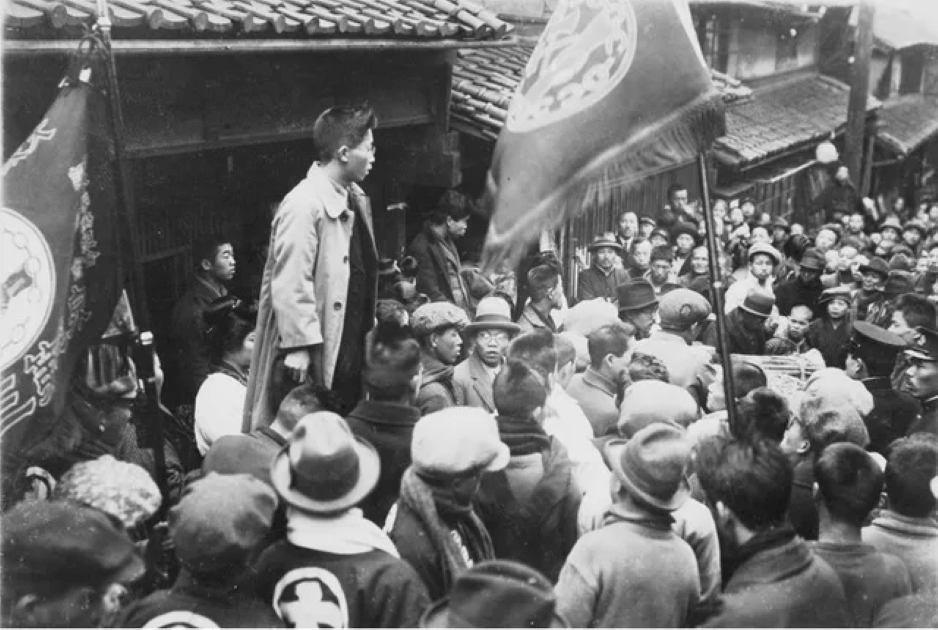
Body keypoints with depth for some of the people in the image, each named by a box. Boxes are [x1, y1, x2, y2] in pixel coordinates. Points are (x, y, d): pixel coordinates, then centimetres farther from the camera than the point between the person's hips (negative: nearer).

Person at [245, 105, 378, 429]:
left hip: (348, 347, 9)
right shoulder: (303, 205, -19)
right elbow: (290, 286, -22)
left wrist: (370, 322, 15)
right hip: (314, 355, -9)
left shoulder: (355, 199, 9)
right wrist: (300, 347, -23)